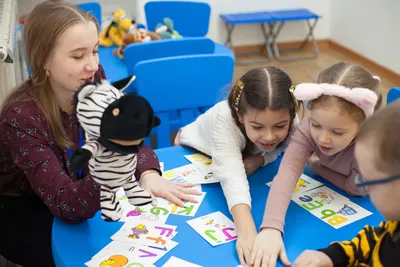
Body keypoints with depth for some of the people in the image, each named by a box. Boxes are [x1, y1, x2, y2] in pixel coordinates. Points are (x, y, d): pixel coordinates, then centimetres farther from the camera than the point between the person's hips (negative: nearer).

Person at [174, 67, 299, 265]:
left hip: (244, 152, 4)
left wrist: (257, 160, -35)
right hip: (196, 151, -4)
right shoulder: (225, 118, -45)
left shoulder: (291, 120, -33)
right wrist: (246, 232, -72)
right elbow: (230, 173, -58)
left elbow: (276, 149, -12)